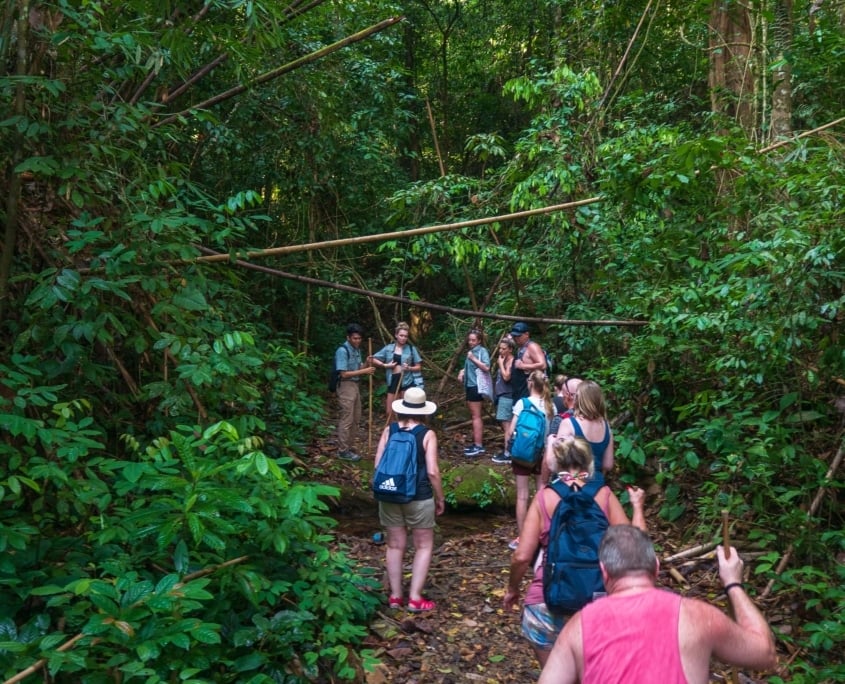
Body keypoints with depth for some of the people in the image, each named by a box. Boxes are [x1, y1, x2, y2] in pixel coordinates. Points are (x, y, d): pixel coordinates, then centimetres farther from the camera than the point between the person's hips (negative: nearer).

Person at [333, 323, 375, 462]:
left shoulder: (357, 349, 9)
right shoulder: (342, 351, -17)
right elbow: (344, 373, -20)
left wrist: (367, 365, -5)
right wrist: (364, 371, -21)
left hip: (355, 385, 9)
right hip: (346, 386, -9)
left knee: (355, 419, 14)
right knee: (346, 419, -5)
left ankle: (350, 446, 24)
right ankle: (343, 450, 1)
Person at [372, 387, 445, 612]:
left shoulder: (389, 431, -1)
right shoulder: (427, 435, -9)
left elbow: (378, 465, 0)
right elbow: (432, 471, -12)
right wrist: (440, 498, 0)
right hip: (419, 497, -3)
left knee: (395, 545, 14)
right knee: (424, 546, 11)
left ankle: (395, 596, 20)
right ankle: (415, 598, 8)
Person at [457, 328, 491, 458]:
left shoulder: (482, 351, -10)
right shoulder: (471, 351, 16)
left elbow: (486, 367, -22)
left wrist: (473, 359, -23)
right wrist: (463, 371, 8)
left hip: (477, 386, -9)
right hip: (469, 385, 9)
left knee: (476, 416, -9)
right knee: (474, 416, 13)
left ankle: (479, 446, -9)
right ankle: (476, 443, 20)